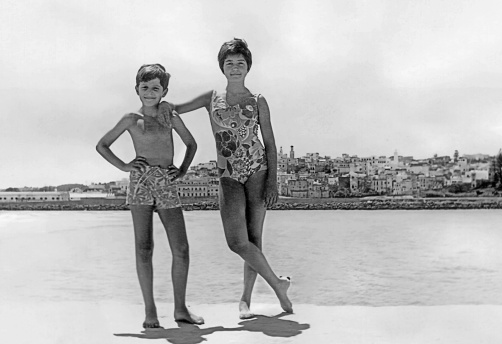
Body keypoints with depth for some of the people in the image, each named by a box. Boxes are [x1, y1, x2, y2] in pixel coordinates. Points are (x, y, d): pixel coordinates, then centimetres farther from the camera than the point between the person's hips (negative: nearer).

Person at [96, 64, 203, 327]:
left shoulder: (171, 118, 13)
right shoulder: (132, 120, 7)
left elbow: (191, 144, 25)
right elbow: (102, 145, 13)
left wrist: (183, 170, 11)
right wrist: (123, 166, 1)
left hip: (167, 187, 3)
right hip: (141, 184, -2)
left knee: (181, 249, -2)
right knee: (144, 248, -4)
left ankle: (180, 308, 11)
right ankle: (150, 311, 4)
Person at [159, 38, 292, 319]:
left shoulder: (258, 102, 8)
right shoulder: (212, 99, 13)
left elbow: (270, 144, 5)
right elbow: (174, 111, 19)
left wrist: (272, 181, -6)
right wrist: (166, 105, -6)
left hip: (258, 170, -1)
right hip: (229, 176, 1)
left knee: (254, 237, -1)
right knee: (237, 241, -13)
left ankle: (246, 299, 13)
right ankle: (277, 284, 4)